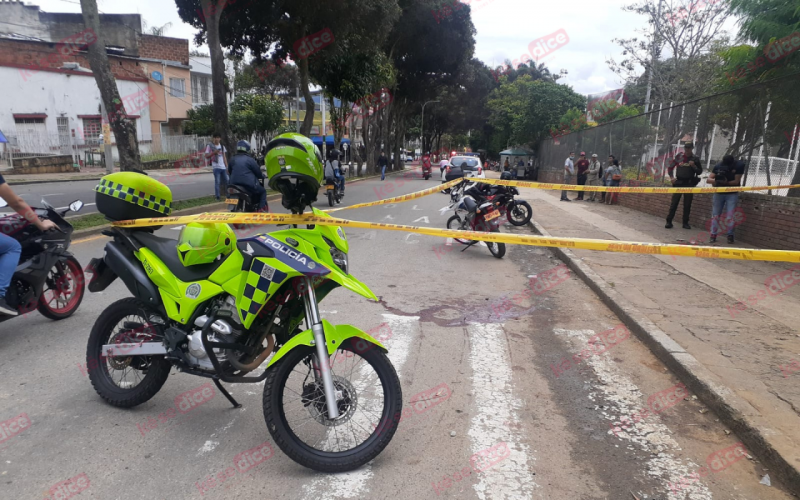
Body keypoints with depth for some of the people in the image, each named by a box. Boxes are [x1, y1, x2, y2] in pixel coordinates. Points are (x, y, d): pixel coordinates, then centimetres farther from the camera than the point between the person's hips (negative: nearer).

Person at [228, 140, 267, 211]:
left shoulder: (233, 159, 13)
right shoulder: (249, 159, -4)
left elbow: (230, 171, 23)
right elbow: (258, 171, 2)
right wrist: (263, 176, 23)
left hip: (234, 184, 6)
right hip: (249, 184, -6)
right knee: (263, 191, 13)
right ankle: (261, 208, -5)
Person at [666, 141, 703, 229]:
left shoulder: (695, 159, 2)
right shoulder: (679, 156, 2)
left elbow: (700, 172, 3)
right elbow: (671, 167, 8)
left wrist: (694, 166, -14)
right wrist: (671, 177, -5)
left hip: (689, 184, 1)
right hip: (679, 183, 0)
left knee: (687, 204, 4)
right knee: (674, 203, -3)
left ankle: (685, 223, 11)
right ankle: (669, 221, 0)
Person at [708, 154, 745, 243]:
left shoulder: (739, 165, -11)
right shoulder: (718, 166, -6)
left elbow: (736, 181, -13)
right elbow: (708, 180, -8)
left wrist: (725, 182, -27)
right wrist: (716, 180, -28)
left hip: (732, 194, -2)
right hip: (719, 193, 2)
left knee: (730, 215, -8)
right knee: (715, 215, 1)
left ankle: (730, 235, 3)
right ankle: (713, 235, 6)